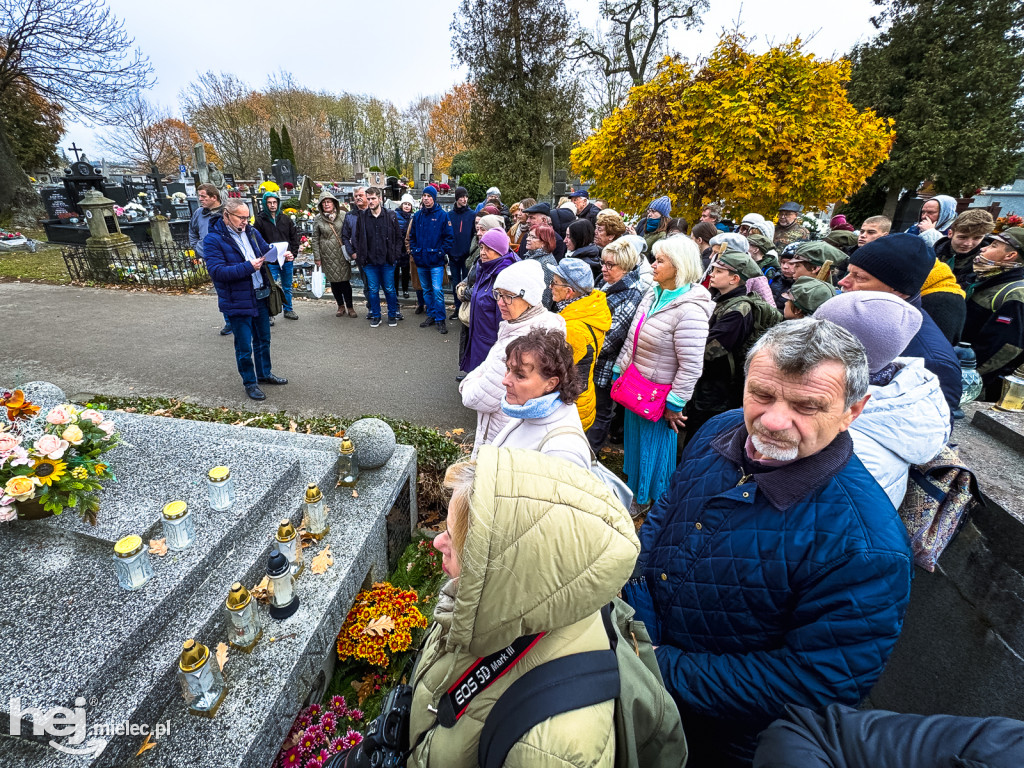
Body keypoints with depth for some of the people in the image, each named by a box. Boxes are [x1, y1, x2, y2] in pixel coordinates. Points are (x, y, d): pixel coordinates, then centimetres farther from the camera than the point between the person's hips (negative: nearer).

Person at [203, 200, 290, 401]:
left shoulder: (251, 231, 4)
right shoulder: (213, 239, -14)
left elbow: (266, 250, 15)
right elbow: (217, 271, -21)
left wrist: (280, 254, -8)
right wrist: (248, 267, -28)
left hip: (260, 296, 6)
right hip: (237, 302, -6)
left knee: (263, 339, 19)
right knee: (244, 347, 4)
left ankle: (264, 374, 37)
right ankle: (250, 383, 20)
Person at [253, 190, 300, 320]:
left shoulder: (286, 219, 7)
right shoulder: (260, 220, -3)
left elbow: (295, 236, 9)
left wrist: (293, 253, -1)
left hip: (287, 260, 3)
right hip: (270, 262, -3)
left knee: (287, 287, 15)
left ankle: (288, 310, 28)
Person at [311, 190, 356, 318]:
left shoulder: (342, 216, 1)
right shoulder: (318, 219, 3)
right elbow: (315, 239, 5)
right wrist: (317, 257, 1)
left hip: (342, 254, -1)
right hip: (327, 255, 1)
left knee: (345, 280, -2)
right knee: (333, 281, 6)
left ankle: (350, 307, 10)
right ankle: (341, 306, 20)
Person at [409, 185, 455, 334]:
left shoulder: (442, 215, -3)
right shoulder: (417, 215, 10)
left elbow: (449, 237, -4)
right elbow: (412, 235, 17)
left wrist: (442, 252, -10)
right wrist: (414, 251, 6)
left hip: (436, 261, -5)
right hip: (421, 261, 5)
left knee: (437, 290, -10)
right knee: (426, 290, 13)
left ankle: (440, 319, -1)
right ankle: (431, 315, 25)